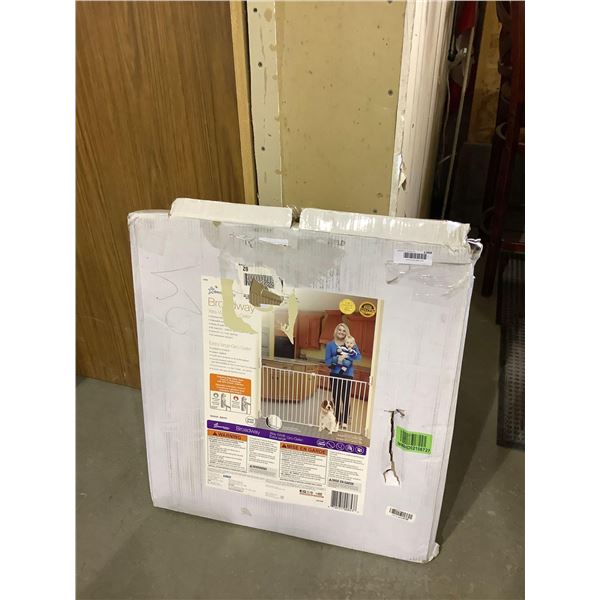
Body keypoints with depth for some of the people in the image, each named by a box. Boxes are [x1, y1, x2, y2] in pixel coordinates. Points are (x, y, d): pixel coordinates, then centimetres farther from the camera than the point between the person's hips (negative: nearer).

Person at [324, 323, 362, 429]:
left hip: (347, 374, -1)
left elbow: (359, 356, -9)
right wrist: (337, 359, -20)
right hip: (335, 374, 2)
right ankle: (337, 419, 24)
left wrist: (347, 356, -22)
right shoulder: (330, 344, 1)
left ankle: (345, 421, 7)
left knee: (346, 398, -3)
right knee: (336, 397, 10)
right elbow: (327, 361, -3)